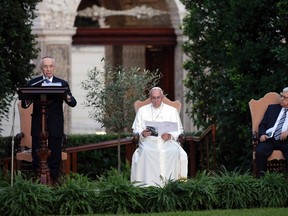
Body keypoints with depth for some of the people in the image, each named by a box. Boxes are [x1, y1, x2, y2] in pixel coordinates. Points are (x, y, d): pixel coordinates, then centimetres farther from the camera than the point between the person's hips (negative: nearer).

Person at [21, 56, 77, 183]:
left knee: (55, 158, 1)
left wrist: (68, 98, -27)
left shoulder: (62, 84, 4)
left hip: (55, 128, 0)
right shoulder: (33, 84, 4)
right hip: (38, 127, 0)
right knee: (36, 158, 2)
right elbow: (24, 104, 0)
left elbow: (73, 103, -3)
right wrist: (26, 102, -25)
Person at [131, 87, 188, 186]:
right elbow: (136, 129, 14)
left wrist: (170, 136, -11)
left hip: (167, 141, 0)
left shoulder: (172, 110, 16)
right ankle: (149, 184, -36)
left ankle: (170, 181, -32)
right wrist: (142, 133, -10)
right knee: (146, 151, -36)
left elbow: (179, 130, 11)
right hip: (148, 140, 0)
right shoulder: (142, 110, 18)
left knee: (174, 151, -34)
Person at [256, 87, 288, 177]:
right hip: (269, 139, 2)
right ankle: (261, 176, -23)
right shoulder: (272, 108, 23)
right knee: (259, 151, -30)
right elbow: (262, 124, 19)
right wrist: (262, 135, -2)